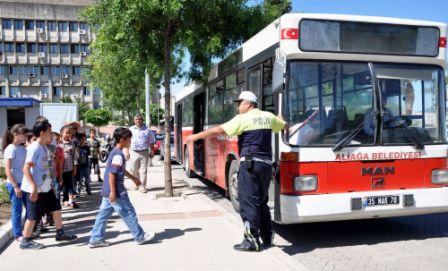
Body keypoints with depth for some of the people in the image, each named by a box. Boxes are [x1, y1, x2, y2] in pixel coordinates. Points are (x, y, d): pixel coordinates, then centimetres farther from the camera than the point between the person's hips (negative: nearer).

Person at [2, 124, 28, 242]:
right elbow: (7, 170, -15)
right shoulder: (11, 149, -13)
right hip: (14, 184, -7)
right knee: (17, 210, 4)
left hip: (24, 183, 7)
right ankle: (18, 235, 16)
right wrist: (16, 186, -16)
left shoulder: (23, 148, 8)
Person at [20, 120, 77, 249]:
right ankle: (25, 242, 17)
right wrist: (34, 187, -28)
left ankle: (60, 233, 26)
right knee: (33, 215, 2)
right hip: (35, 189, -9)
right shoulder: (34, 148, -18)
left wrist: (49, 183, 21)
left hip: (45, 187, 9)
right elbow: (26, 169, -23)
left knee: (56, 208, 14)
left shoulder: (43, 147, 10)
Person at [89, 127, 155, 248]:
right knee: (129, 214, 2)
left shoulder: (115, 152, 13)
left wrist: (133, 178, 32)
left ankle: (96, 239, 17)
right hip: (116, 192, -10)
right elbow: (111, 174, -24)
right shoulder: (118, 155, -19)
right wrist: (113, 192, -24)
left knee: (103, 214, 12)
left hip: (107, 191, 10)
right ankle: (140, 237, 13)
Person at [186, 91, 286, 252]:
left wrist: (196, 136, -3)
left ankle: (251, 240, 0)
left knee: (248, 202, -1)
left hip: (250, 163, -7)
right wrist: (278, 117, 54)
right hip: (266, 163, 7)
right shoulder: (269, 116, 12)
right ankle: (267, 237, 25)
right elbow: (284, 126, 32)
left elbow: (218, 131, -11)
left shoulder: (243, 119, -5)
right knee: (261, 201, 18)